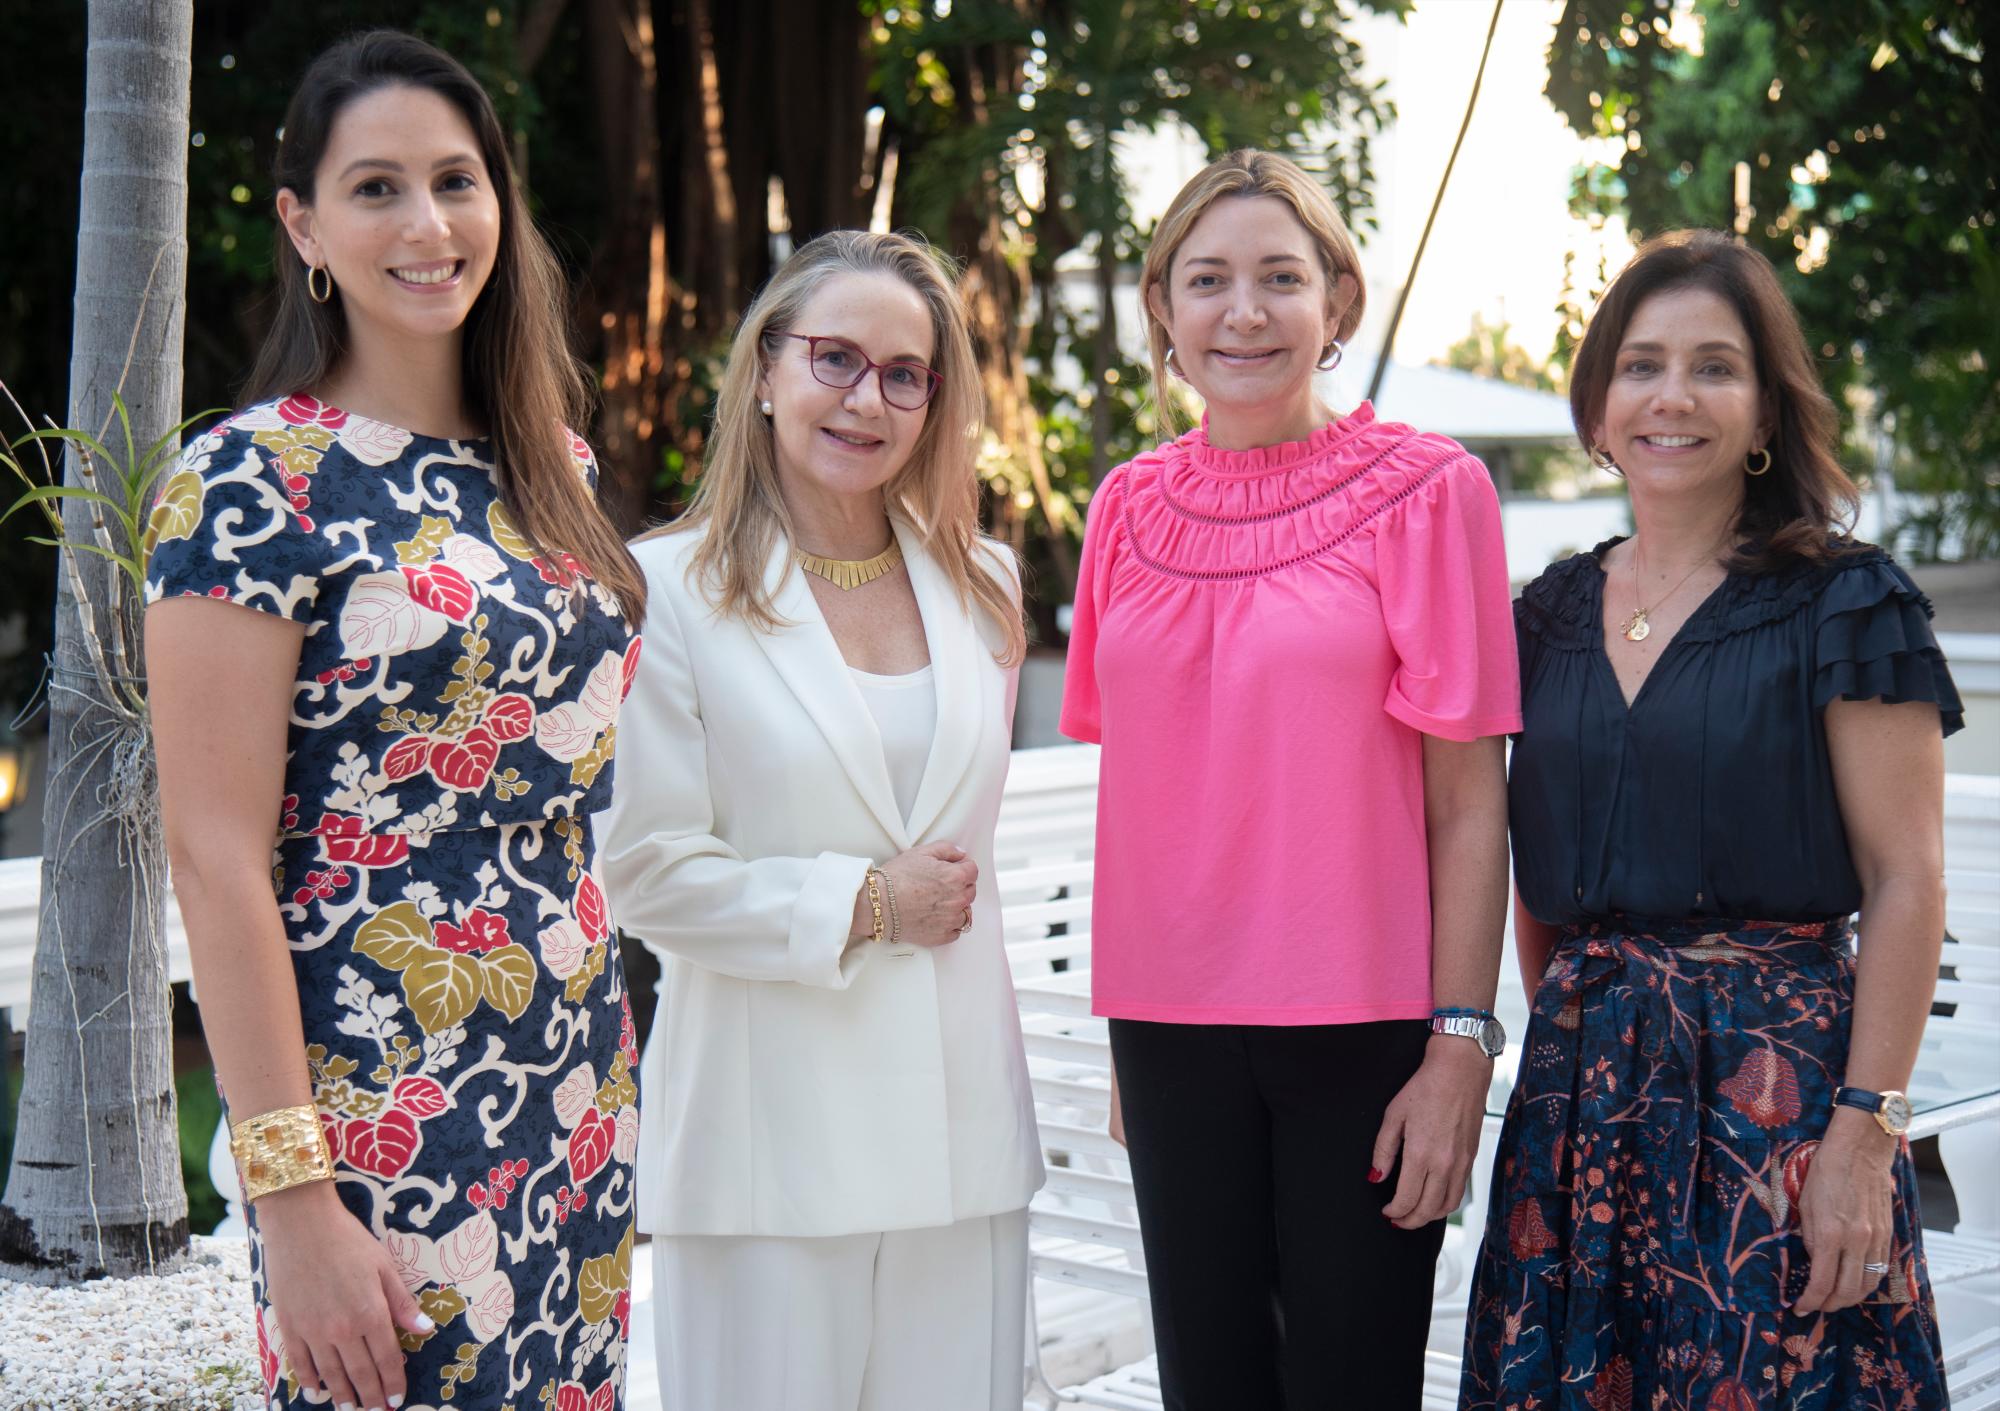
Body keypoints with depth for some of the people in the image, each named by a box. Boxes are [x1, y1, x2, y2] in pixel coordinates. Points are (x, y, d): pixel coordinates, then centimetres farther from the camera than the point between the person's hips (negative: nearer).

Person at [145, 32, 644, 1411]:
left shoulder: (551, 461, 10)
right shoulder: (251, 480, -10)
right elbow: (218, 858, -14)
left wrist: (605, 1069, 12)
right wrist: (289, 1194, -18)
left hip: (578, 1101, 7)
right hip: (379, 1119, -6)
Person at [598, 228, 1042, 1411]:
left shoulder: (983, 587, 11)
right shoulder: (671, 591, -6)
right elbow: (645, 870, -9)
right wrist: (861, 904, -10)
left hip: (960, 1124, 5)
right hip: (767, 1128, -4)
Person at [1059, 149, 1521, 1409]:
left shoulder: (1426, 489, -5)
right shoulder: (1132, 507, 7)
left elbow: (1469, 798, -6)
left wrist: (1462, 1044, -10)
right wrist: (1126, 1027, 13)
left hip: (1362, 1026, -4)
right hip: (1173, 1027, 4)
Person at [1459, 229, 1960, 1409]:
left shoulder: (1845, 604, -4)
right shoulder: (1555, 614, 10)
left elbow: (1907, 886, -9)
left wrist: (1866, 1132, -14)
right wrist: (1570, 1030, 8)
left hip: (1776, 1071, -5)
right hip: (1583, 1085, 5)